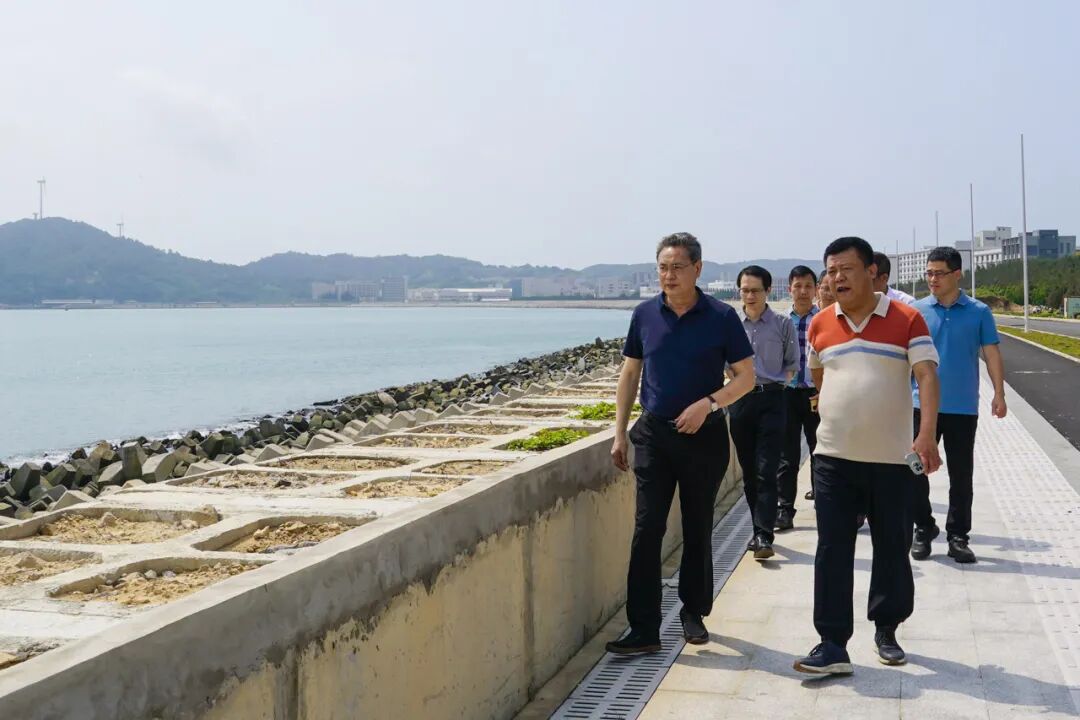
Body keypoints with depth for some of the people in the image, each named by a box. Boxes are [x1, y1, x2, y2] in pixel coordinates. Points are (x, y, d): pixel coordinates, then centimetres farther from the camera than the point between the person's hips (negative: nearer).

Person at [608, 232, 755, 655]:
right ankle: (644, 630, -2)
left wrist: (708, 403, -19)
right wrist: (619, 434, 6)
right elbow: (629, 375, 10)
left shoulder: (721, 317, -5)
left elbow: (746, 378, -2)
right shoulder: (644, 315, 3)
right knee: (647, 529, -4)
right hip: (653, 434, 2)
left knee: (698, 531, 10)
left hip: (704, 436, -1)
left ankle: (694, 613, 28)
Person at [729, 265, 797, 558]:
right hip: (740, 399, 3)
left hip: (771, 399, -2)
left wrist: (775, 383, 1)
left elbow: (792, 363, 10)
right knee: (748, 471, 9)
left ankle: (764, 535, -10)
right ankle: (759, 529, 21)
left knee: (766, 470, -9)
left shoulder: (783, 324, 1)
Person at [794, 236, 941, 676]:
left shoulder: (906, 320, -5)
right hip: (833, 459, 2)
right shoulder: (820, 325, 5)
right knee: (832, 552, -2)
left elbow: (927, 377, -15)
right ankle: (833, 645, 2)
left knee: (892, 549, 11)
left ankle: (886, 630, 30)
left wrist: (927, 434, -28)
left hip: (892, 459, -2)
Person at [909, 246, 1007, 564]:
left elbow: (992, 353, 1)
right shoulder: (916, 311, 1)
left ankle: (957, 536, 17)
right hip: (922, 404, 1)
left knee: (961, 476, 5)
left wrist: (999, 394, -9)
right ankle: (923, 529, 21)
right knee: (916, 470, 4)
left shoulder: (978, 312, 1)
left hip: (963, 407, 0)